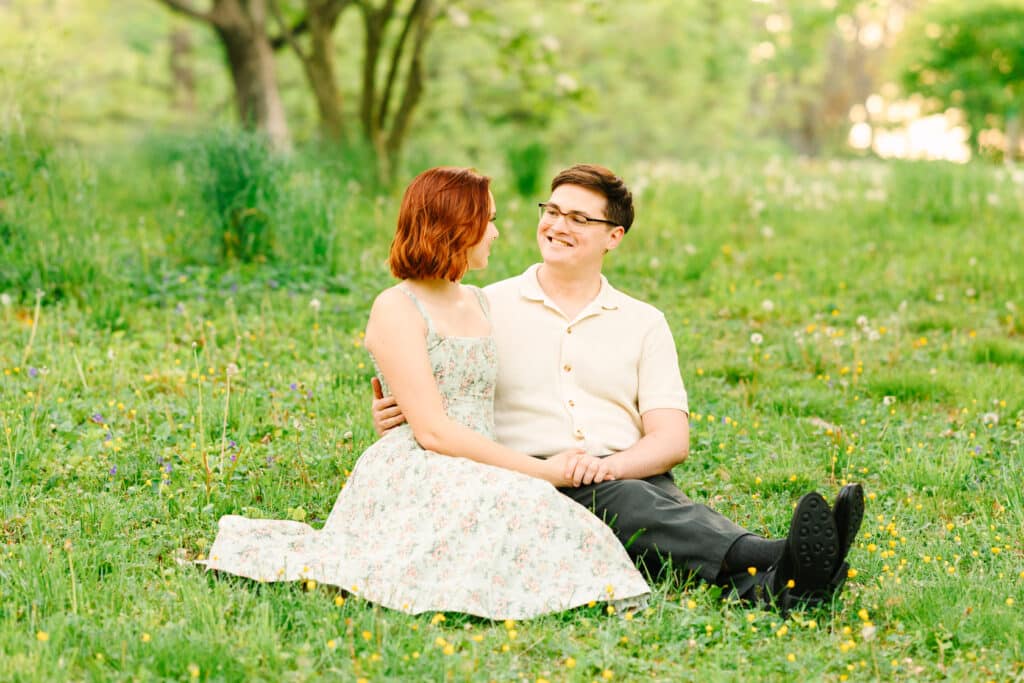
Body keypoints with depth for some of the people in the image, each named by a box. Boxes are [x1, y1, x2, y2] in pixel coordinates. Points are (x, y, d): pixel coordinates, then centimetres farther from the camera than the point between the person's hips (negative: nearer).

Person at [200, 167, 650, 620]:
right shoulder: (396, 309, -4)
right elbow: (433, 431, -12)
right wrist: (541, 471, -12)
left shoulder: (479, 302, 21)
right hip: (412, 475, -8)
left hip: (476, 475, 8)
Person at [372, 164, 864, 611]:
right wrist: (392, 415, -13)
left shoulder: (644, 324, 17)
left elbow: (672, 439, 6)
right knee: (619, 500, -36)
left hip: (629, 479, 3)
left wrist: (613, 464, -16)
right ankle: (775, 559, -63)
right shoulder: (488, 309, 12)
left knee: (667, 504, -34)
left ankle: (773, 583, -65)